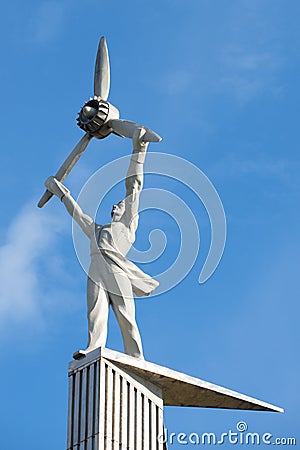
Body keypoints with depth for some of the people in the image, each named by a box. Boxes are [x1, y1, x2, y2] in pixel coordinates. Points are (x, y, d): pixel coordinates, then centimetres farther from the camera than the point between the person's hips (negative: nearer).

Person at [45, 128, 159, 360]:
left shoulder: (127, 223, 25)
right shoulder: (96, 229, 37)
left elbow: (134, 187, 23)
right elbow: (76, 211, 50)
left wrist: (138, 151, 22)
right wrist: (62, 193, 60)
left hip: (117, 271, -4)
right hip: (96, 270, 4)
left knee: (126, 315, -15)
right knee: (96, 312, -16)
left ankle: (136, 361, -21)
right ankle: (93, 350, -33)